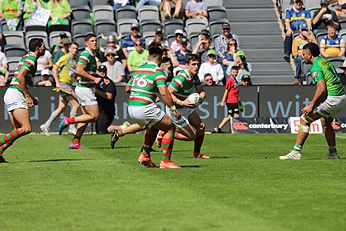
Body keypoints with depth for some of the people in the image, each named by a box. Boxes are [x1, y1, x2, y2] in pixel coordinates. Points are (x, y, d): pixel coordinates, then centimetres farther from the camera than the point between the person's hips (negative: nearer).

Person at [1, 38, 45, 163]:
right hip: (16, 95, -10)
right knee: (26, 129, -16)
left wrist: (30, 97, 24)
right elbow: (20, 77, -21)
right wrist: (28, 96, -17)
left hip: (11, 94, 10)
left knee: (18, 130, 8)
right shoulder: (31, 59, -9)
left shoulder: (27, 58, 21)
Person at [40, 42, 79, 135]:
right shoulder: (65, 58, -8)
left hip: (69, 85, 9)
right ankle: (72, 127, -6)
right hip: (63, 83, -9)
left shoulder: (75, 60, 17)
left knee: (61, 108, 8)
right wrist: (57, 82, -17)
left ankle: (46, 126, 13)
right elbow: (54, 69, -12)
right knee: (76, 104, -12)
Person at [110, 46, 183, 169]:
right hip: (144, 108, -8)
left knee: (153, 127, 31)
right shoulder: (158, 71, -6)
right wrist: (174, 109, -11)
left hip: (131, 108, 8)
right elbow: (164, 93, -16)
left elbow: (127, 88, 22)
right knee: (170, 127, 5)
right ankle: (166, 161, 0)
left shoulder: (138, 70, 15)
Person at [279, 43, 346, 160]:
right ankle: (333, 153, 36)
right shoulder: (325, 61, 17)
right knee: (325, 121, 31)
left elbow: (321, 89, -21)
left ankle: (296, 152, -11)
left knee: (304, 120, -7)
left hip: (332, 99, -10)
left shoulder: (316, 67, -12)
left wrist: (311, 106, -17)